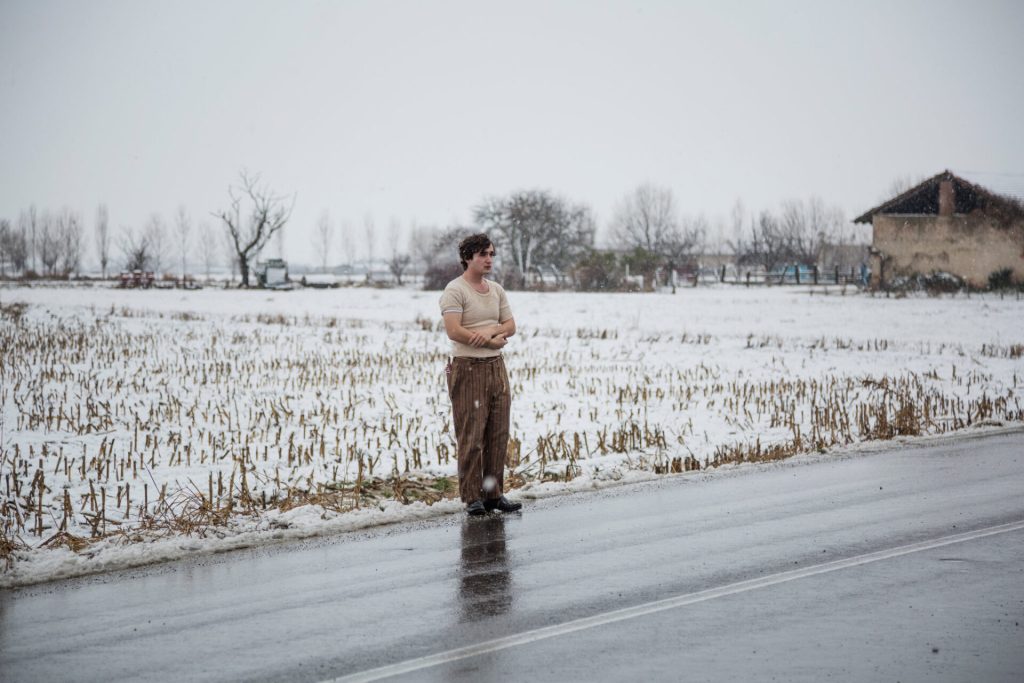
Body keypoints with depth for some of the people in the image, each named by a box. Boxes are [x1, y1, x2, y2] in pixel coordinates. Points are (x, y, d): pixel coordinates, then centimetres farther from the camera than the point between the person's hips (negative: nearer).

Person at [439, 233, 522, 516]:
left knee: (498, 434, 5)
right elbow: (454, 331, -18)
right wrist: (492, 341, -12)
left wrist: (491, 330, -10)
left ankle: (493, 494, 11)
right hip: (468, 368, -7)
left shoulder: (496, 290, 15)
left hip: (496, 366, 7)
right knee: (471, 437, -5)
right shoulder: (455, 291, -8)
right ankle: (472, 498, 0)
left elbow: (510, 325, 13)